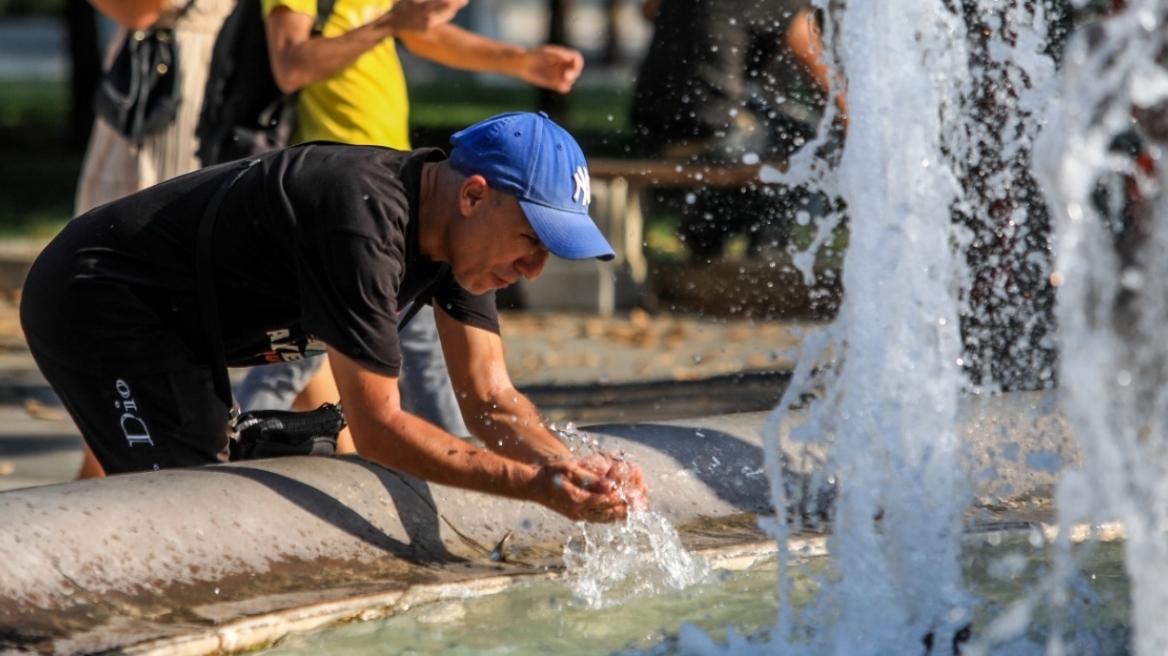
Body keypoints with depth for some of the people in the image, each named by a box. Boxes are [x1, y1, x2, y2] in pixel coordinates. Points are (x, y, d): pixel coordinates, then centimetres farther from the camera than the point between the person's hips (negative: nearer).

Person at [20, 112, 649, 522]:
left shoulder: (458, 228, -3)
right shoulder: (366, 223, -33)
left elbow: (490, 398, -3)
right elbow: (376, 427, -31)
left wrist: (572, 466, -22)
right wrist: (532, 484, -35)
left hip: (169, 324, 10)